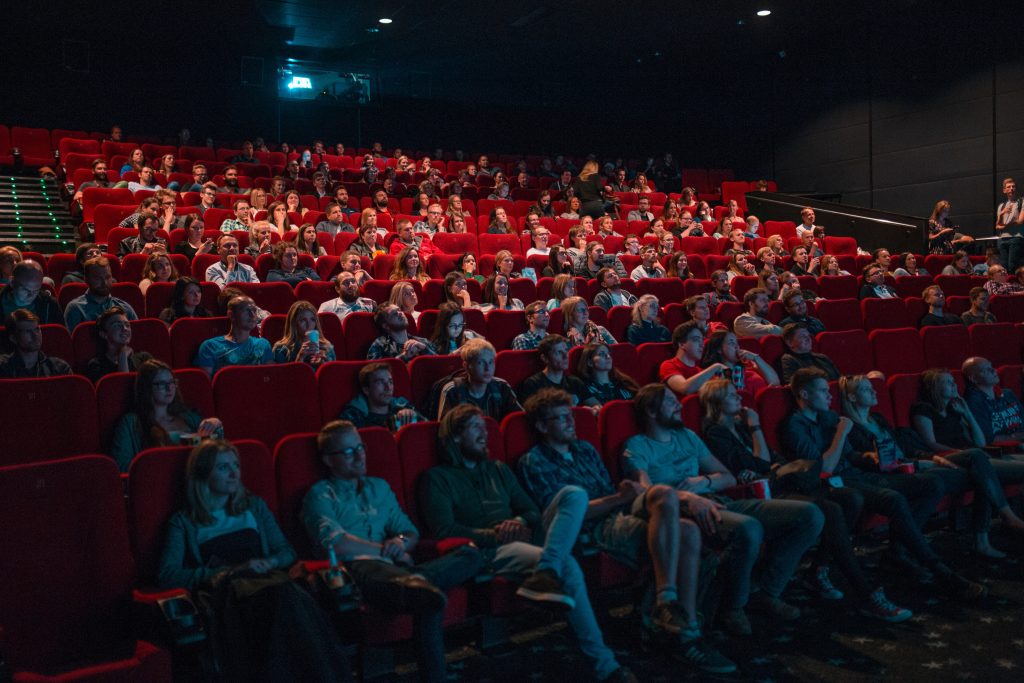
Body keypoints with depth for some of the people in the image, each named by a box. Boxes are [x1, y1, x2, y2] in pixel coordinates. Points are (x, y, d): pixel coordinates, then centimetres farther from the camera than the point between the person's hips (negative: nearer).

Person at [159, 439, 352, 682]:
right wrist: (232, 570, -8)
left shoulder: (254, 506, 26)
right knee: (282, 595, -39)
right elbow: (167, 576, 0)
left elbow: (287, 553, 23)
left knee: (293, 596, -38)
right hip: (224, 589, -3)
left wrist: (269, 562, -2)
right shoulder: (183, 522, 15)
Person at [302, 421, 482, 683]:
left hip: (394, 566, 7)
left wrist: (402, 542, 3)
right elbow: (337, 545, -5)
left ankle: (413, 583, -36)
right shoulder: (320, 494, 12)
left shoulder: (379, 487, 31)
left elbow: (411, 533, 28)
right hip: (358, 568, -6)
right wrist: (388, 551, 2)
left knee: (470, 554, -18)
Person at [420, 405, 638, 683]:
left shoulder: (498, 469, 28)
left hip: (523, 538, 7)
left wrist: (520, 522, -3)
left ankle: (545, 573, -43)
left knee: (574, 494, -21)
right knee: (567, 566, -33)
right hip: (490, 551, -6)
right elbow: (444, 530, -8)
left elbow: (532, 510, 22)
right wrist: (495, 535, -15)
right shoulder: (437, 478, 8)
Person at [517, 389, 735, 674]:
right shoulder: (533, 462, 3)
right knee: (666, 495, -30)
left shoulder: (584, 449, 27)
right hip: (593, 530, -7)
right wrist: (618, 499, -16)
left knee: (688, 532, -23)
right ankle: (665, 603, -33)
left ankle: (687, 635, -23)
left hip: (622, 516, 7)